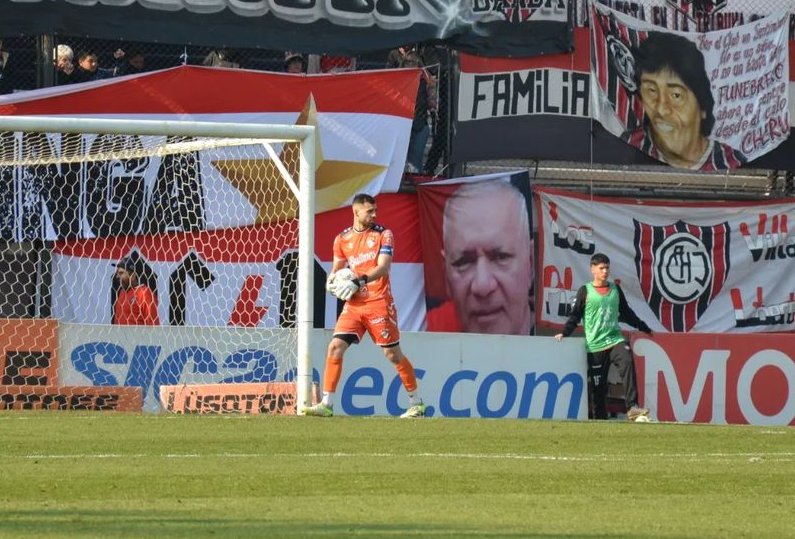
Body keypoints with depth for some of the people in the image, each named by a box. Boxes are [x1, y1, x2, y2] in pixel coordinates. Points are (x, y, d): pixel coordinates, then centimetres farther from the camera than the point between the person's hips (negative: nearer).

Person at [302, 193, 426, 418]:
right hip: (353, 304, 4)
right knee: (335, 347, -9)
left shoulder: (383, 234, -2)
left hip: (378, 302, -4)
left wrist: (359, 281, -27)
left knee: (392, 353, 0)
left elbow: (383, 267, -14)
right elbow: (337, 268, 17)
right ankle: (327, 404, -7)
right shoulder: (342, 239, 9)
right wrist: (332, 281, -7)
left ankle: (416, 403, 13)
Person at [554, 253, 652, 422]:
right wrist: (564, 333, -9)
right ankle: (600, 419, 11)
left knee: (627, 363, -25)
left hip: (615, 339, 2)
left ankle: (632, 408, -30)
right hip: (595, 345, -2)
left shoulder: (615, 289, 13)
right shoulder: (585, 291, 3)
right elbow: (575, 315, 4)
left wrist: (644, 328, 25)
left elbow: (626, 313, 22)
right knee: (597, 386, -1)